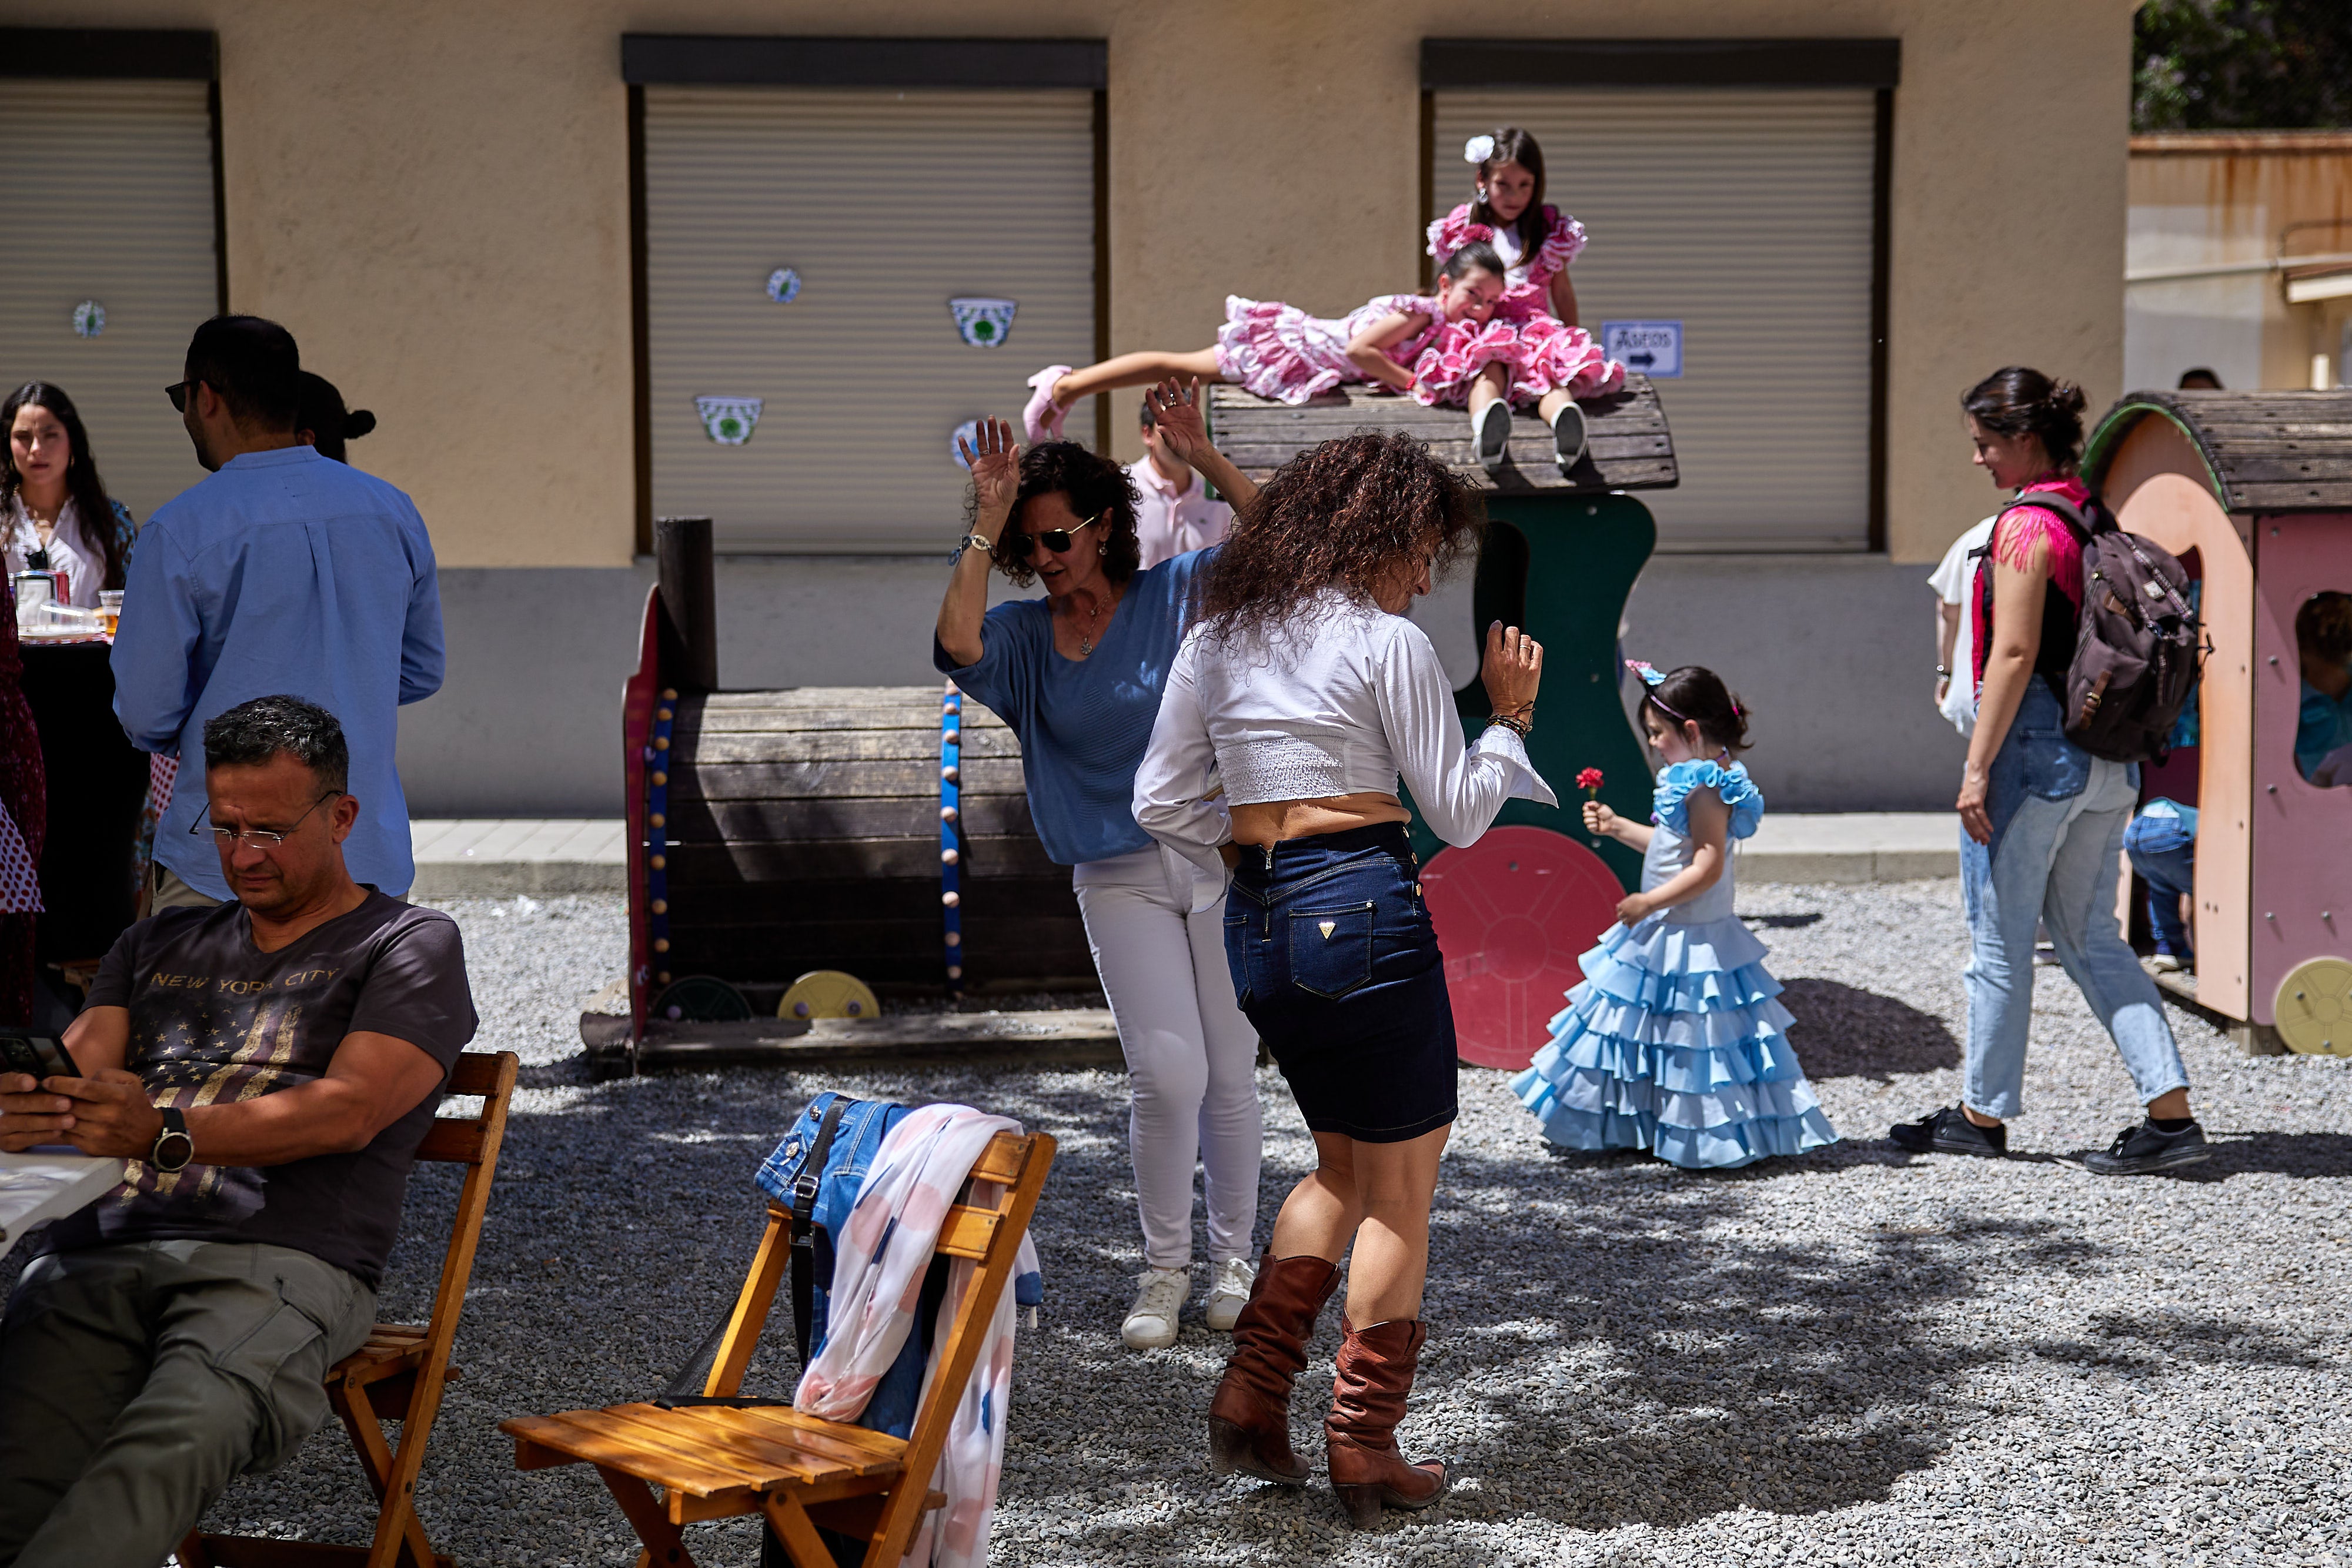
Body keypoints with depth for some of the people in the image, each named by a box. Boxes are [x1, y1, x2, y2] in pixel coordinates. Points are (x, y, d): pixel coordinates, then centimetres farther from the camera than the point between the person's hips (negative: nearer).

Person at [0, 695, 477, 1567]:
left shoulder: (411, 946, 13)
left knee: (167, 1451, -38)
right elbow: (77, 1069, 17)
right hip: (98, 1250, 5)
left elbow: (350, 1112, -3)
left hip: (283, 1260, -4)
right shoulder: (160, 947, 31)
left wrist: (166, 1132, -18)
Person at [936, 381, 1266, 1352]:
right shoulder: (1024, 635, 2)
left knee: (1229, 1072, 4)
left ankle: (1232, 1255, 22)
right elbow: (955, 644, -20)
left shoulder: (1178, 594, -1)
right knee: (1166, 1072, -11)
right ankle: (1164, 1269, 7)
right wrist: (987, 523, -18)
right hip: (1120, 882, 0)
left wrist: (1206, 461, -21)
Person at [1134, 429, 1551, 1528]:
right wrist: (1512, 715, 8)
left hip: (1256, 924, 7)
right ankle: (1365, 1448, 8)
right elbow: (1459, 816, -5)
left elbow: (1163, 801, 11)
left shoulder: (1216, 635, 11)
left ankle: (1253, 1396, 15)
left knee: (1342, 1165, 22)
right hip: (1365, 909, -7)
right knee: (1400, 1186, 6)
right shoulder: (1387, 642, -7)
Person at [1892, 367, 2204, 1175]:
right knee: (2090, 935, 14)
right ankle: (2171, 1112, 6)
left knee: (2000, 937, 5)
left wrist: (1977, 766, -16)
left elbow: (2014, 654, -19)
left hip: (2036, 744, -8)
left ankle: (1983, 1114, 16)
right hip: (2108, 756, 8)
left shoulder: (2025, 526, -14)